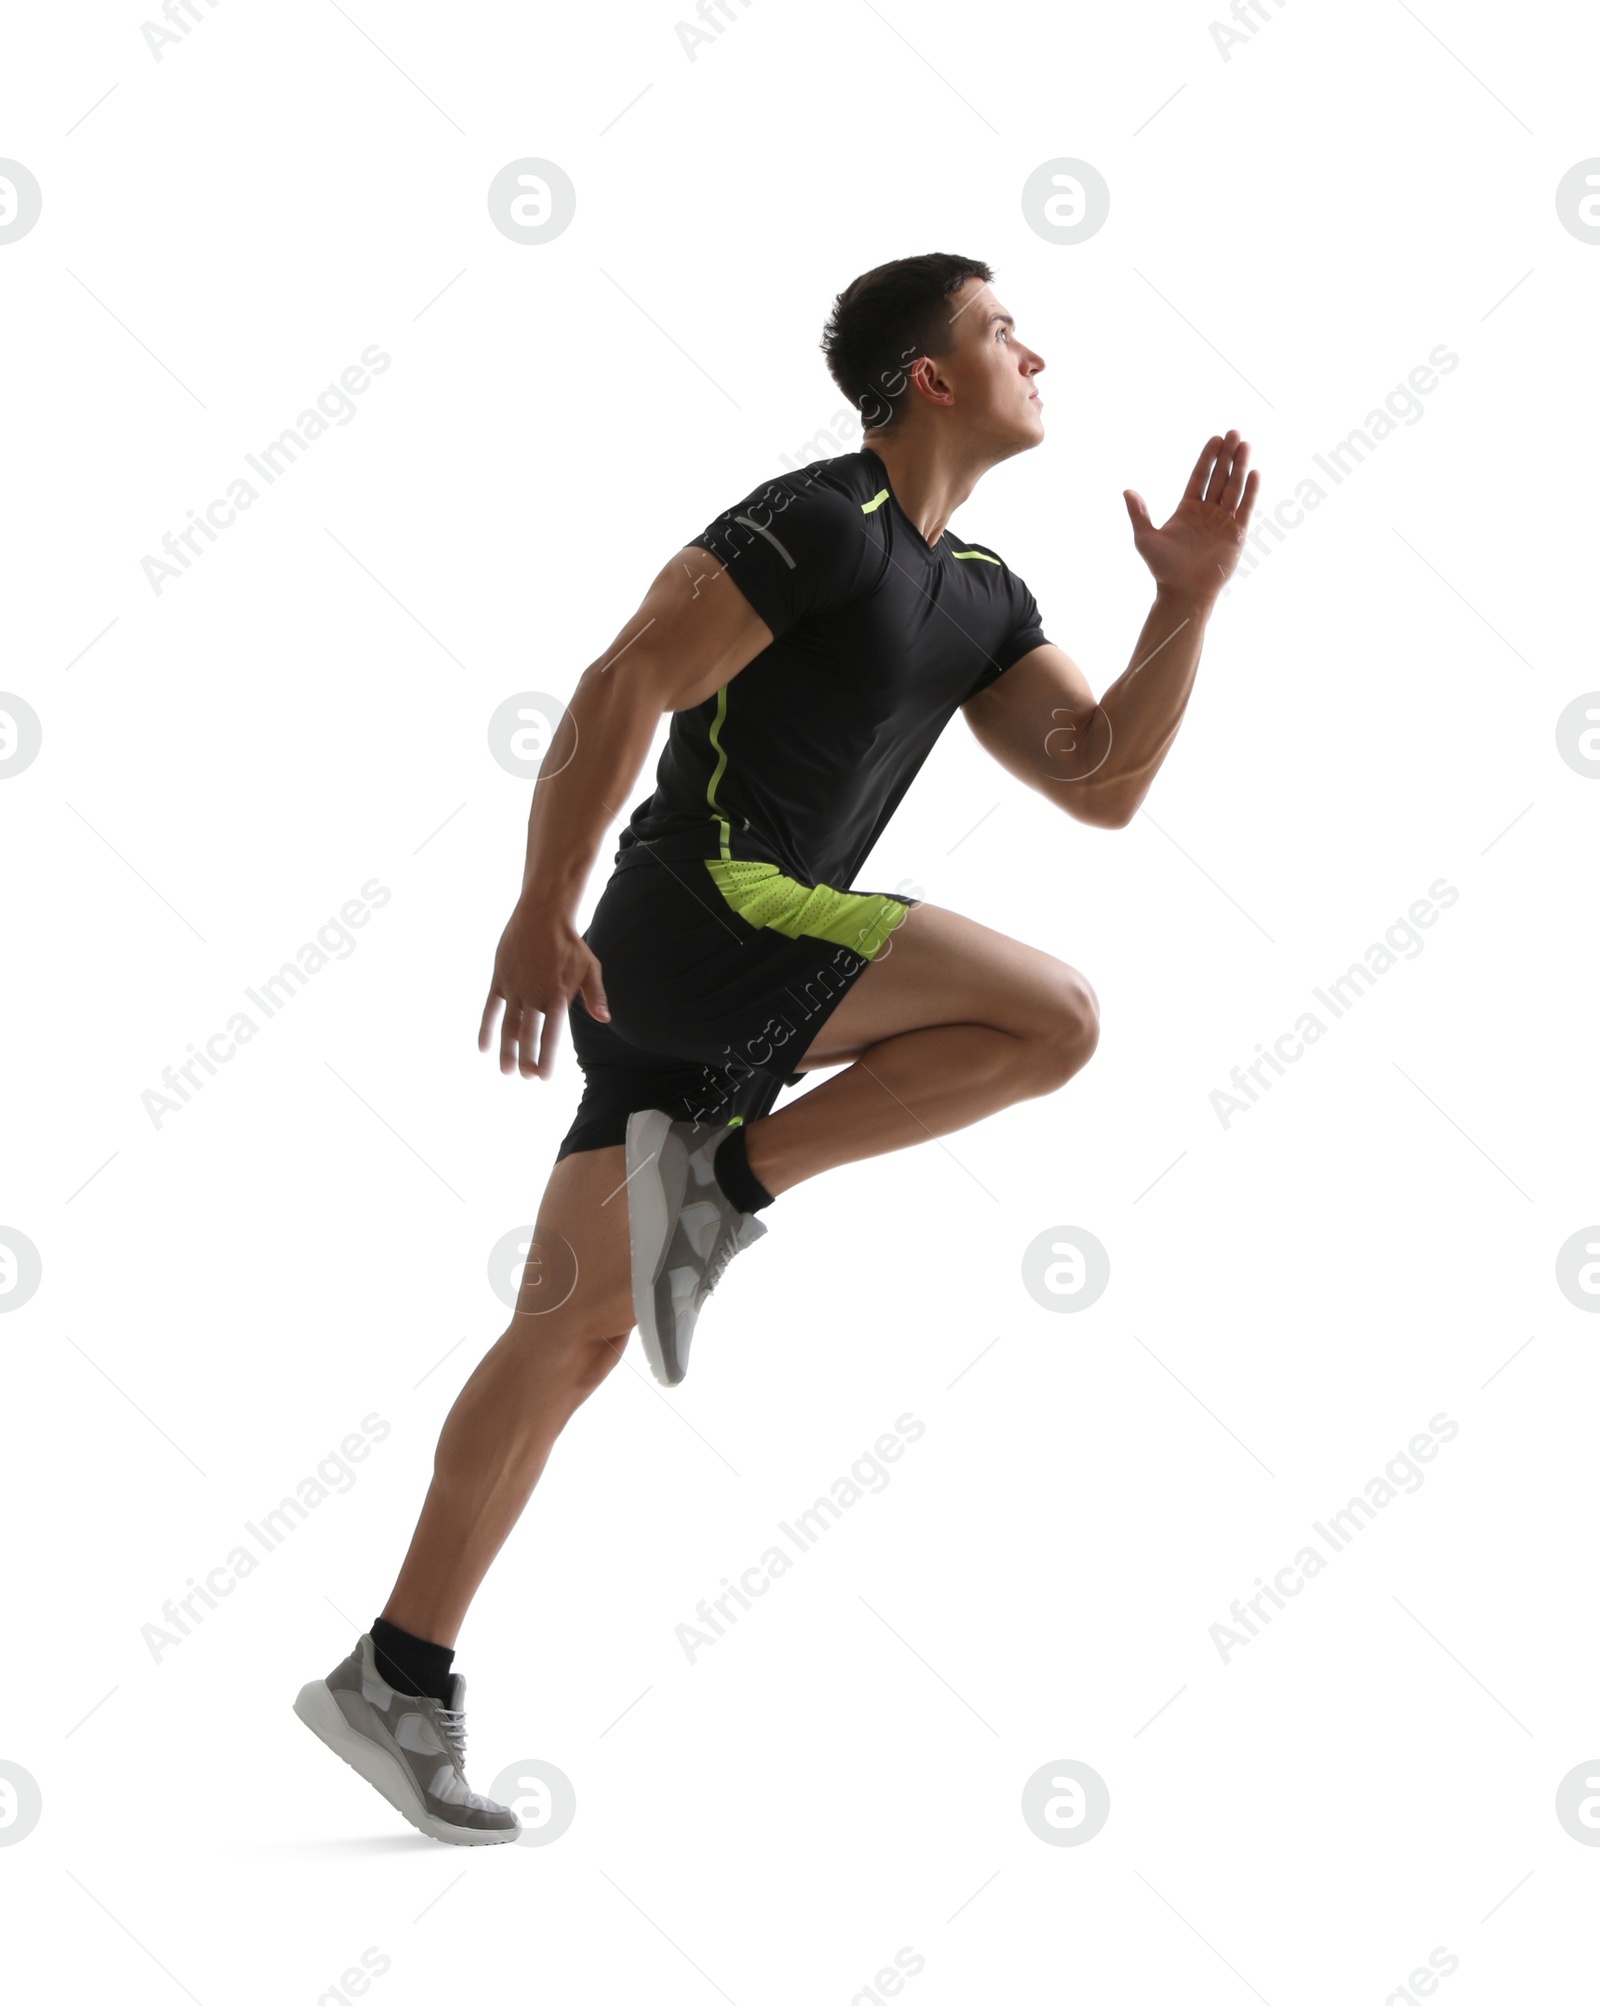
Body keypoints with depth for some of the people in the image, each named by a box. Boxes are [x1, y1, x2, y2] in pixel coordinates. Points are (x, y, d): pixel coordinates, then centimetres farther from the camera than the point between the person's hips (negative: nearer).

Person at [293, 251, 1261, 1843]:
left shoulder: (979, 596, 20)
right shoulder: (818, 522, -7)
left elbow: (1101, 785, 14)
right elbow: (622, 687, -14)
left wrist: (1188, 598, 5)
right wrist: (542, 908, -21)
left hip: (721, 992, 9)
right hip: (699, 916, -9)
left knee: (575, 1328, 7)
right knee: (1054, 1017, -11)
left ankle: (395, 1681, 9)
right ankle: (723, 1178, -10)